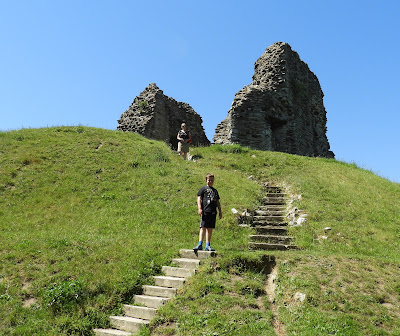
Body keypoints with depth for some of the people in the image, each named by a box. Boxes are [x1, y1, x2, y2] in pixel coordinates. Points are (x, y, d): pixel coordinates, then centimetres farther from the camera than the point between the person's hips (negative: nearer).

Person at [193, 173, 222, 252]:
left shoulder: (215, 190, 23)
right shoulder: (203, 189, 7)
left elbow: (218, 202, 25)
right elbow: (199, 198, 0)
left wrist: (220, 211, 18)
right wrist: (199, 208, -12)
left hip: (213, 212, 5)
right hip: (205, 211, -5)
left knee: (210, 229, 5)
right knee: (203, 227, -9)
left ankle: (207, 246, 9)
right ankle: (200, 244, -11)